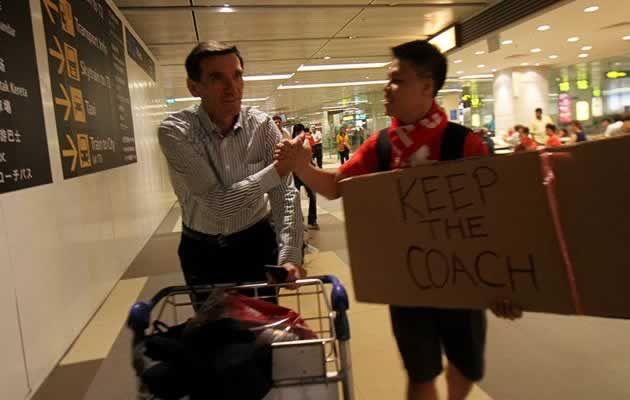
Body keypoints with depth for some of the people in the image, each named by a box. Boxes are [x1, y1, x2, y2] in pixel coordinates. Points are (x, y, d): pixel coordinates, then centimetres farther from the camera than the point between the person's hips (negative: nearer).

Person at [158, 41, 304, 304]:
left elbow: (284, 193, -16)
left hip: (257, 242, 1)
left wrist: (289, 255, -28)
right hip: (202, 250, -1)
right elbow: (219, 204, -27)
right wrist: (279, 168, -29)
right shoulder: (175, 131, -21)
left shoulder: (262, 125, -13)